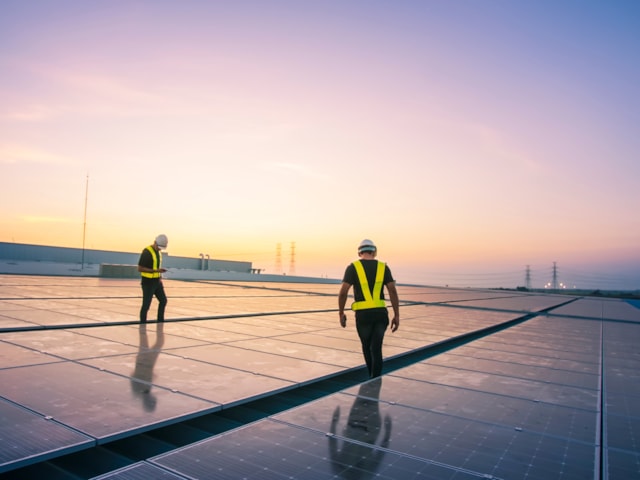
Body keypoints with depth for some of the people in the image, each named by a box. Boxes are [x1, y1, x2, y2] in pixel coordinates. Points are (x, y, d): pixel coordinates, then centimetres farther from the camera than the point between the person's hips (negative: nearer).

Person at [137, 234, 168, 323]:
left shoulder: (158, 252, 9)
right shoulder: (146, 252, -17)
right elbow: (140, 268, -20)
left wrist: (160, 277, 12)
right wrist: (156, 270, -26)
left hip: (157, 281, 9)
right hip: (148, 282, -9)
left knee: (163, 300, 14)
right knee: (146, 304, -1)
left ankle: (160, 322, 27)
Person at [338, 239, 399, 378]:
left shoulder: (353, 267, -1)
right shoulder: (383, 267, 6)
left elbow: (343, 292, -9)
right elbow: (393, 291, -4)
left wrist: (341, 313, 4)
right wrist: (397, 316, -1)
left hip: (363, 315, -1)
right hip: (380, 313, 1)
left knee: (367, 347, 20)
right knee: (376, 350, 6)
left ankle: (374, 379, 32)